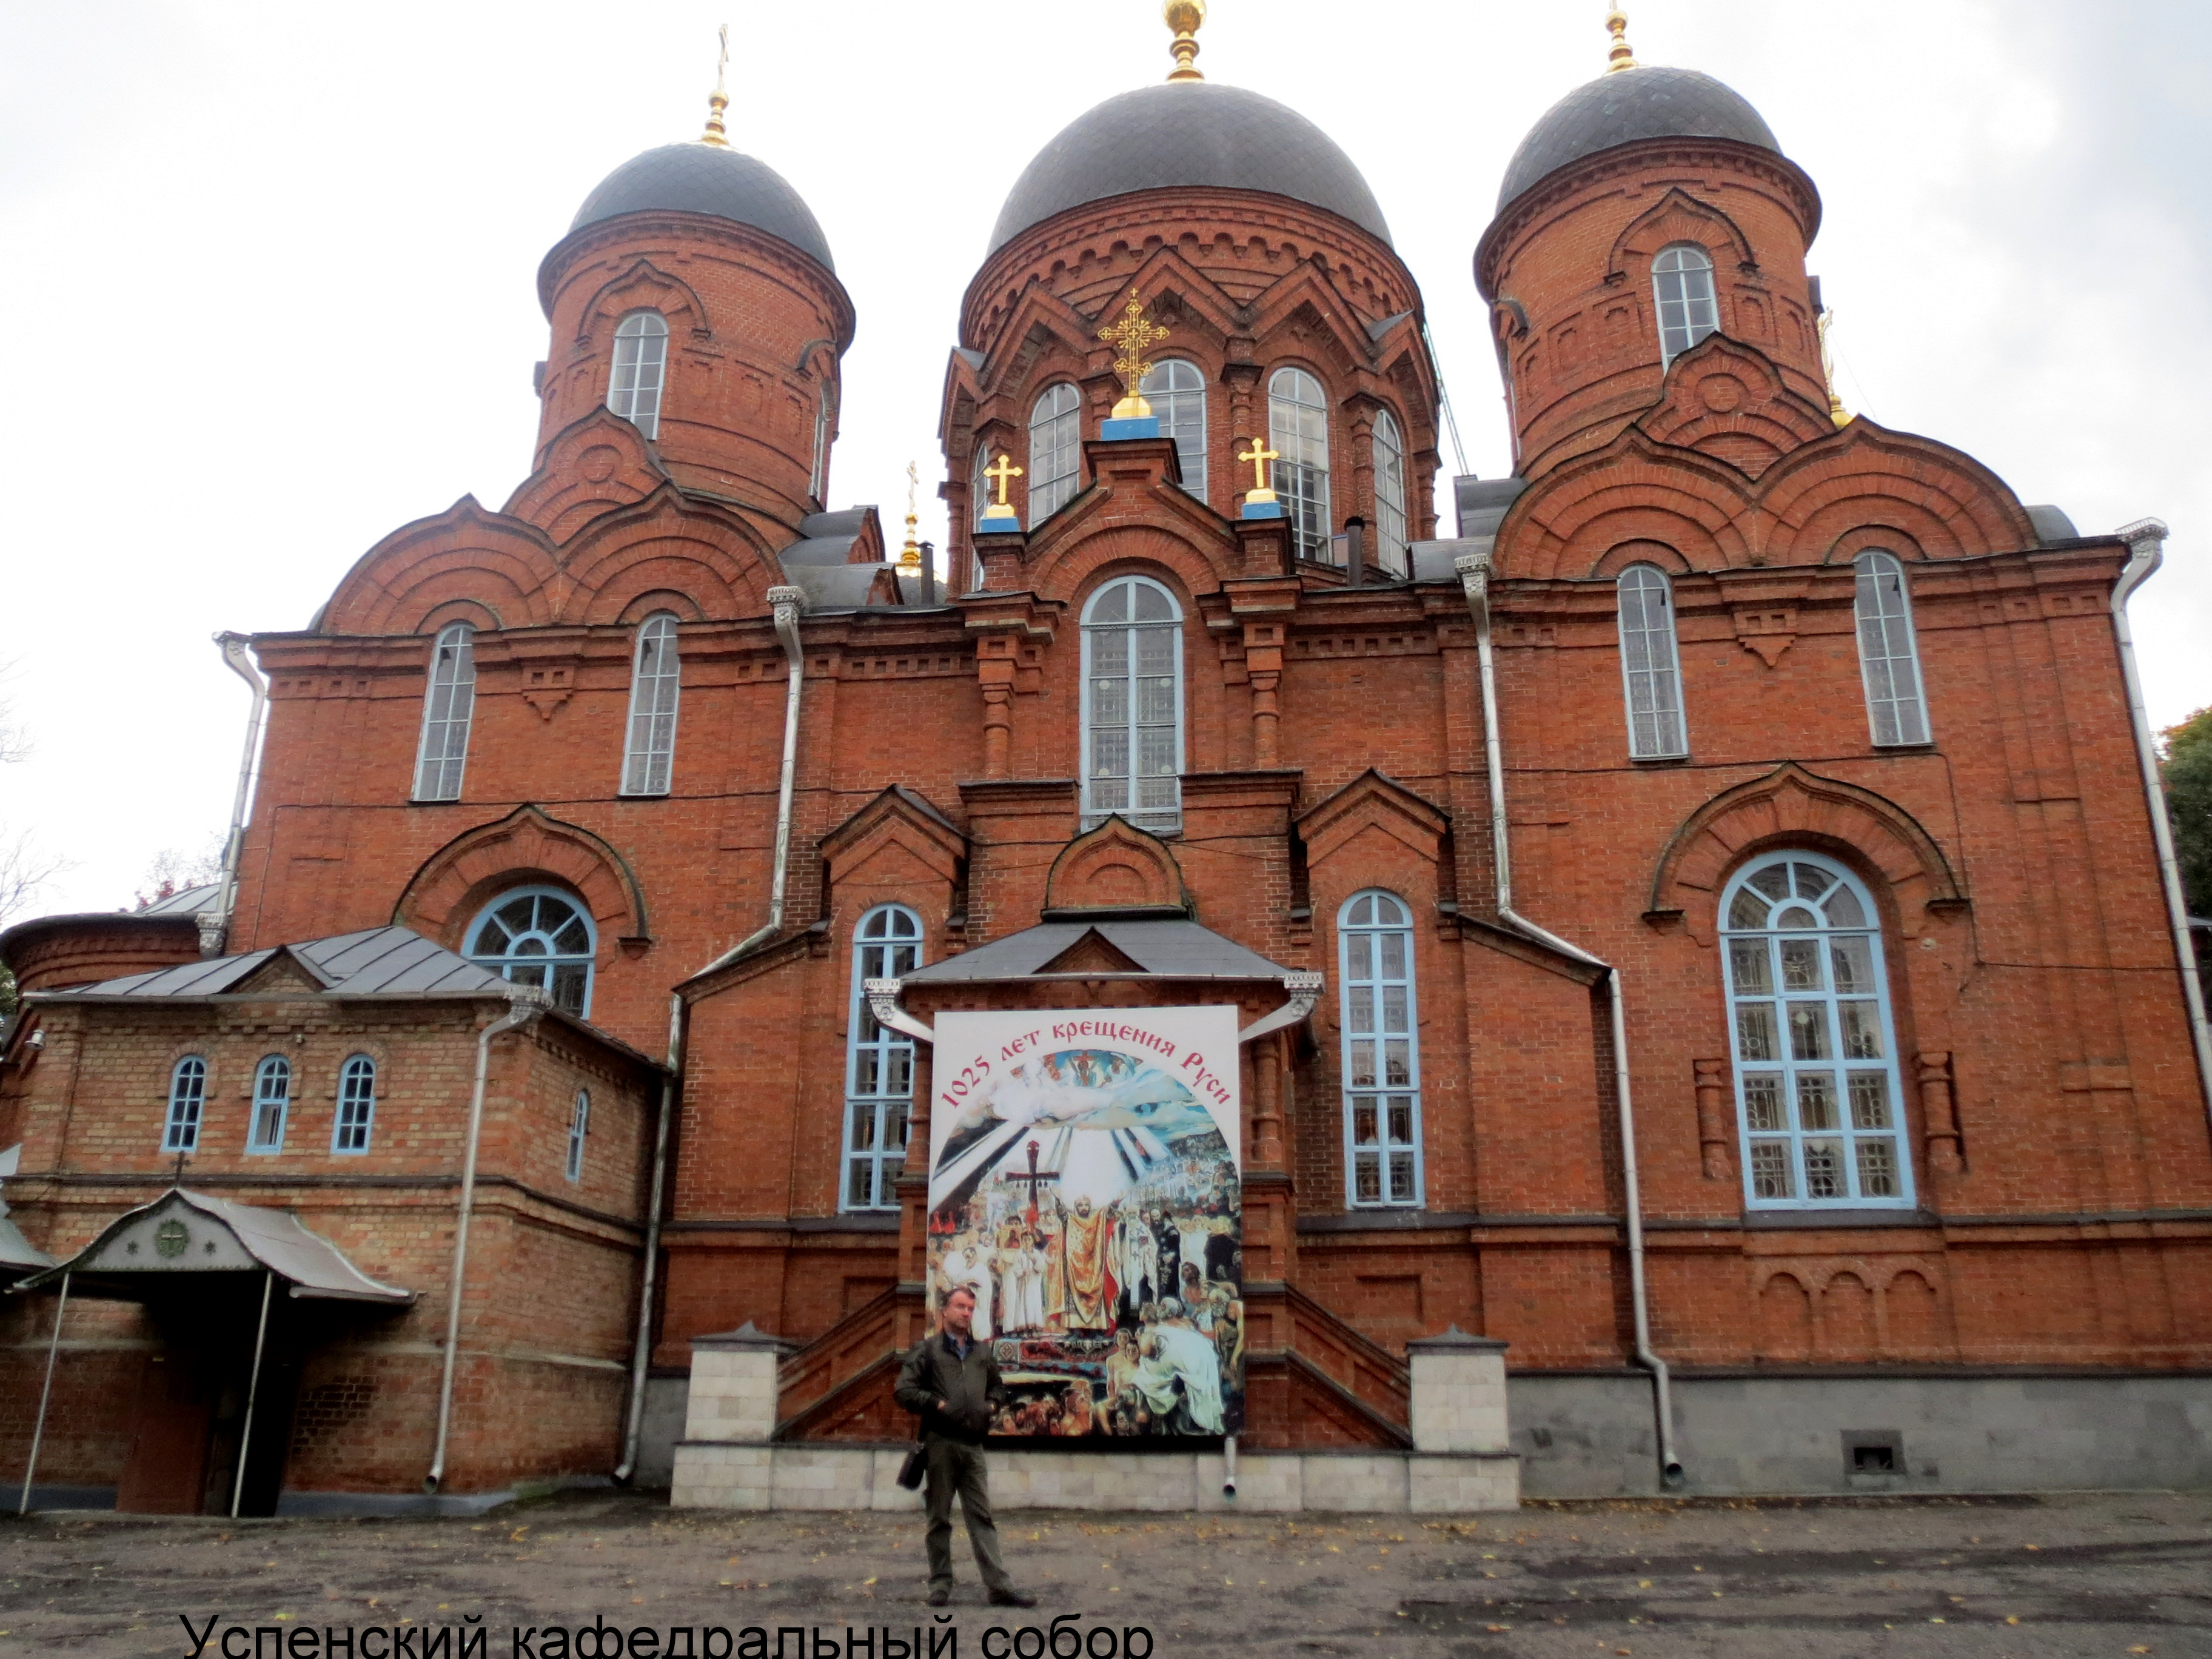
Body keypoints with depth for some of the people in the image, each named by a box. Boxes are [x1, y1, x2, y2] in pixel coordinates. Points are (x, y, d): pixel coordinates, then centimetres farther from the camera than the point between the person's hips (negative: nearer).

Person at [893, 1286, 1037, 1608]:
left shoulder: (982, 1352, 15)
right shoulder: (927, 1350, 1)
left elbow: (997, 1386, 30)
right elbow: (903, 1391, -5)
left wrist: (990, 1406, 10)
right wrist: (938, 1405, -12)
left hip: (973, 1444, 4)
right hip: (940, 1443, -4)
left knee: (982, 1517, 2)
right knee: (940, 1518, 6)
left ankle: (1000, 1586, 0)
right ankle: (940, 1584, 15)